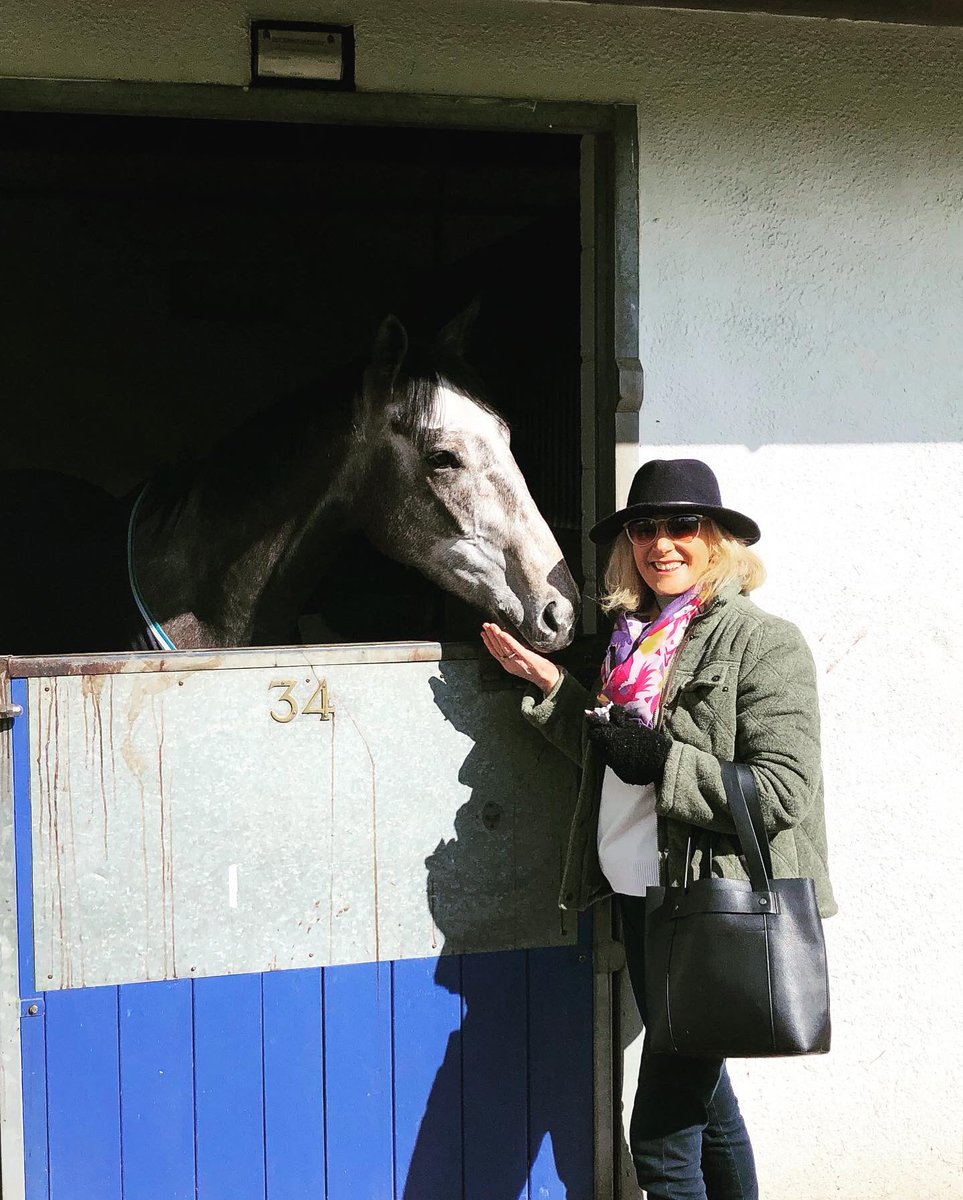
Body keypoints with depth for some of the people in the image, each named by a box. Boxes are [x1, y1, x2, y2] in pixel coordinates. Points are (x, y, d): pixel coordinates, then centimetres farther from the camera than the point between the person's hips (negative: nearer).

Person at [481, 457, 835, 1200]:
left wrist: (660, 762, -20)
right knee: (701, 1097, 20)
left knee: (660, 1137, -6)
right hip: (639, 896, 8)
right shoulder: (638, 636, 11)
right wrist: (549, 686, 11)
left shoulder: (761, 642, -12)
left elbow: (785, 792, -20)